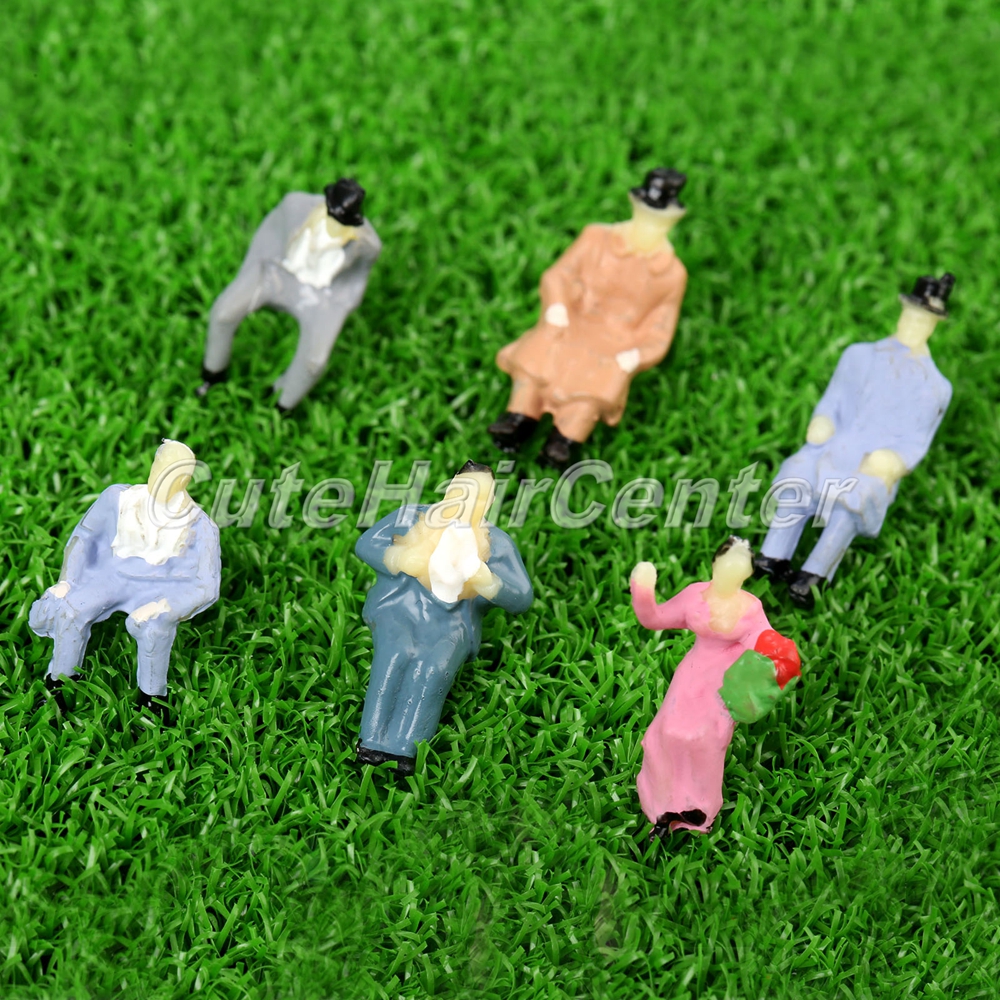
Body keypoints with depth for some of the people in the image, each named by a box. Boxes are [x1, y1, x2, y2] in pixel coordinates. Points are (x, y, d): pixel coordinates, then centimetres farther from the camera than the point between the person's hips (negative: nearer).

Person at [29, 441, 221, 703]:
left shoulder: (199, 526, -13)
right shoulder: (119, 499, -5)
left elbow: (207, 587, -14)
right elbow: (83, 535, 9)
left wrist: (162, 608, -30)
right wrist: (66, 581, -5)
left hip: (163, 587, -3)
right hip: (114, 574, 3)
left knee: (153, 626, -36)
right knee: (70, 610, -26)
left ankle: (150, 700, -16)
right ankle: (58, 687, -9)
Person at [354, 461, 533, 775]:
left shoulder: (496, 543, 16)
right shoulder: (412, 516, 17)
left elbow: (521, 599, 8)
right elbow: (365, 544, 8)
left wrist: (484, 579, -12)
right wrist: (403, 558, -10)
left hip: (452, 622, 0)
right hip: (398, 607, 0)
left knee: (434, 667, -32)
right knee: (397, 654, -33)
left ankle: (404, 750, -43)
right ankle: (372, 743, -37)